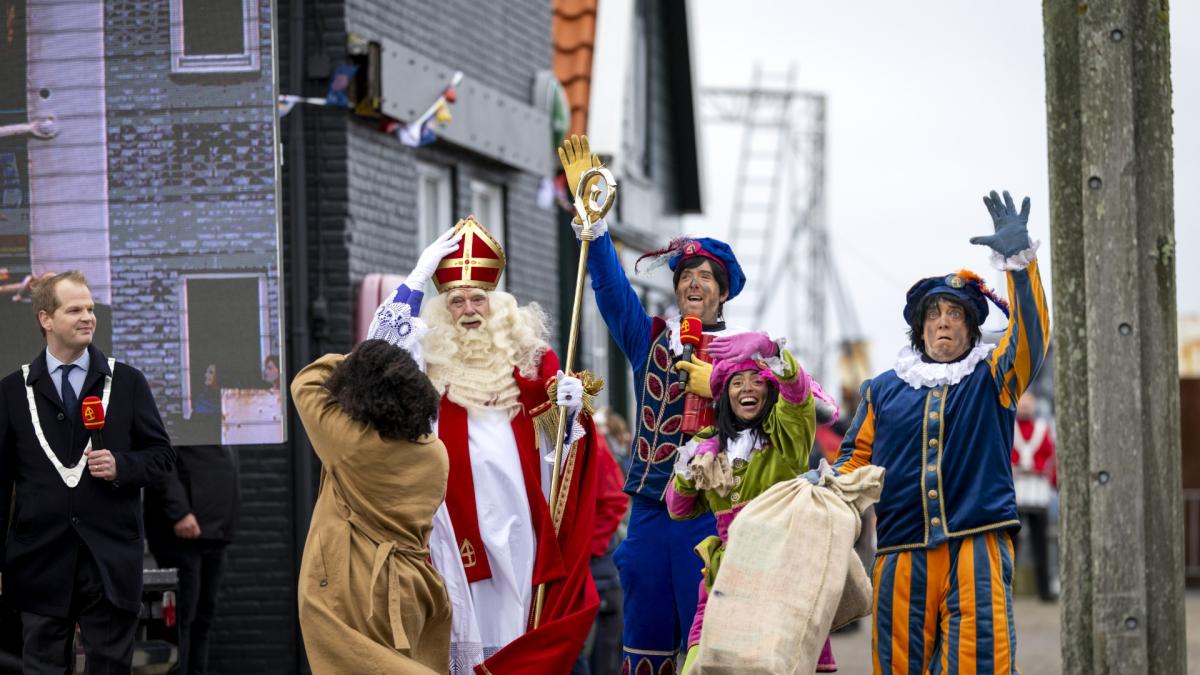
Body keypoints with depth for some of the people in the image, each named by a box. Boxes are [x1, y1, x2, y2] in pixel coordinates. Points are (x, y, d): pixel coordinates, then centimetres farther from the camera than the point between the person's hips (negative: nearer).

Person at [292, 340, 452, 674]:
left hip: (351, 592, -5)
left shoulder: (349, 440, -13)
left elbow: (306, 384, 3)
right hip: (406, 591, 5)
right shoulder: (436, 453, 2)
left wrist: (349, 362, 19)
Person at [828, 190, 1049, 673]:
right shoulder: (883, 391, 17)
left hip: (977, 547, -2)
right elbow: (858, 457, 21)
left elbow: (1030, 337, -8)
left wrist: (1019, 261, -21)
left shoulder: (991, 380, 10)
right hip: (902, 555, 3)